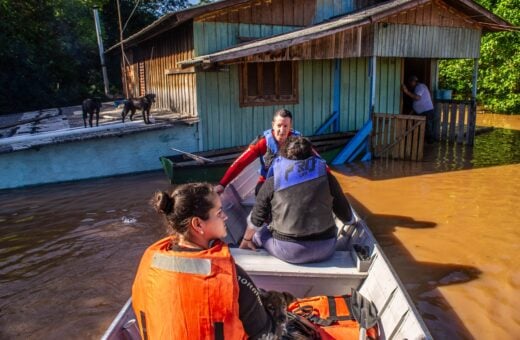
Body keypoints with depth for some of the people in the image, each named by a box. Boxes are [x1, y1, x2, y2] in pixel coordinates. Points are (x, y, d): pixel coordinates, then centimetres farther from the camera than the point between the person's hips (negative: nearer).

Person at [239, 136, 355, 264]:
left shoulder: (272, 183, -8)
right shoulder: (326, 177, -4)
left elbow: (256, 221, 1)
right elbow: (347, 217, 7)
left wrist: (246, 240, 20)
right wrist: (350, 220, 30)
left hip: (287, 252, -2)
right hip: (325, 250, 2)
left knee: (255, 233, 25)